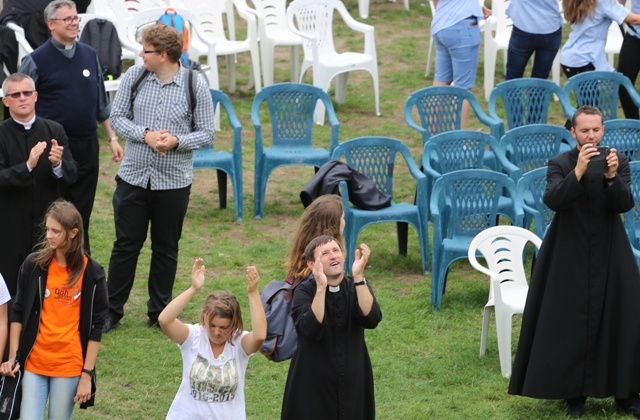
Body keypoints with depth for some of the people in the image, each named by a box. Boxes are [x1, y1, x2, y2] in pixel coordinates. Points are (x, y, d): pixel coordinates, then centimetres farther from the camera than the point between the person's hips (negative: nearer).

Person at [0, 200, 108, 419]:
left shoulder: (92, 273, -6)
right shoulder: (34, 265, -1)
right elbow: (18, 313, 7)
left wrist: (87, 374, -5)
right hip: (34, 362, 1)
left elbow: (95, 327, -2)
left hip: (69, 365, -1)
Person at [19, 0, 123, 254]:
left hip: (88, 146, 4)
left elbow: (101, 103, 15)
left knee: (82, 213, 11)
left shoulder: (90, 55, 8)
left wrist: (112, 138, 13)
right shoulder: (37, 60, -7)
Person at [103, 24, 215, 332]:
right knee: (126, 245, 8)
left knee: (166, 248, 11)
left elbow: (206, 133, -4)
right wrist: (145, 135, -16)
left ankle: (159, 311, 24)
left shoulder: (195, 85, -8)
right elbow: (117, 117, 1)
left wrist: (177, 141, -22)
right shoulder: (134, 76, -3)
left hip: (174, 180, -1)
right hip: (134, 176, 1)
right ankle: (112, 310, 18)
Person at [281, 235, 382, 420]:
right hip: (313, 386, -3)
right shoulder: (305, 292, -7)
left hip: (353, 384, 3)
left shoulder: (357, 287, 1)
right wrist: (321, 287, -31)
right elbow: (310, 329, -25)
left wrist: (359, 277, -27)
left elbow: (371, 319, -19)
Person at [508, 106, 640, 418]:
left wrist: (612, 178, -31)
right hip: (570, 257, -1)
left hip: (610, 256, 2)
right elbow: (553, 200, -21)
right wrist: (578, 172, -34)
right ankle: (573, 393, 12)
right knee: (571, 323, 1)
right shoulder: (560, 164, -4)